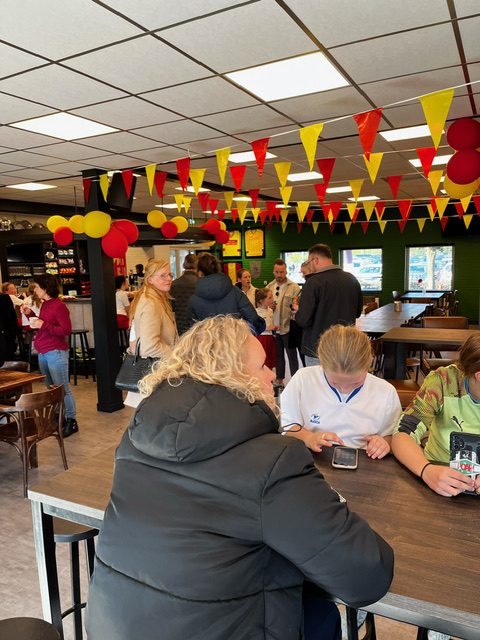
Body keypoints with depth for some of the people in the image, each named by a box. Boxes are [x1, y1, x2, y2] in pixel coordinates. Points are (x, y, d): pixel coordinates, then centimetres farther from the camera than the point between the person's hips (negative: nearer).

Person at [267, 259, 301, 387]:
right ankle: (279, 380, 29)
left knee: (292, 356, 6)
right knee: (278, 355, 16)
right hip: (274, 328, 5)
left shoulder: (294, 287, -7)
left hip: (288, 328, -5)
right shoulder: (269, 287, 8)